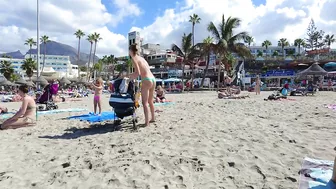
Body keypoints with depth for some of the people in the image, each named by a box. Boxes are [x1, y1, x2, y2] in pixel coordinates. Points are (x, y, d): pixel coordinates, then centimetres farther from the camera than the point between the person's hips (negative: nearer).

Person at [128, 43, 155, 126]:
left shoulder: (134, 58, -4)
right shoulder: (141, 58, 20)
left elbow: (138, 73, -13)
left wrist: (130, 77, 1)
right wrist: (132, 75, 21)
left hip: (146, 80, -8)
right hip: (153, 79, 8)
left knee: (145, 102, -3)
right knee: (150, 101, 20)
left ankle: (147, 122, -3)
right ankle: (152, 118, 31)